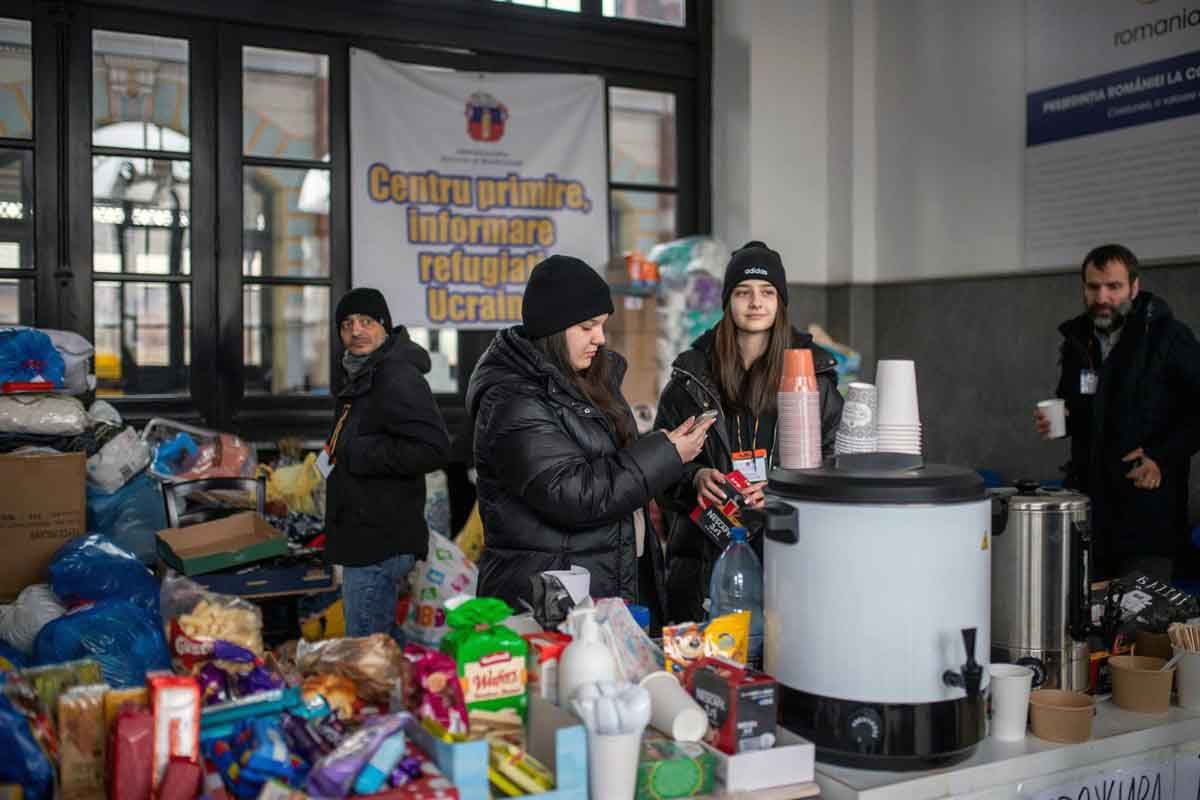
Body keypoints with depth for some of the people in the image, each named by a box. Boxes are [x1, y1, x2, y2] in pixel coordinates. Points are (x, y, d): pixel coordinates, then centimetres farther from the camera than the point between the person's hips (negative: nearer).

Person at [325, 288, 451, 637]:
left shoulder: (397, 377, -15)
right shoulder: (362, 377, 18)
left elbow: (433, 448, -26)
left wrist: (360, 454, -20)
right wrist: (334, 456, 14)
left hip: (380, 545, -11)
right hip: (366, 540, 11)